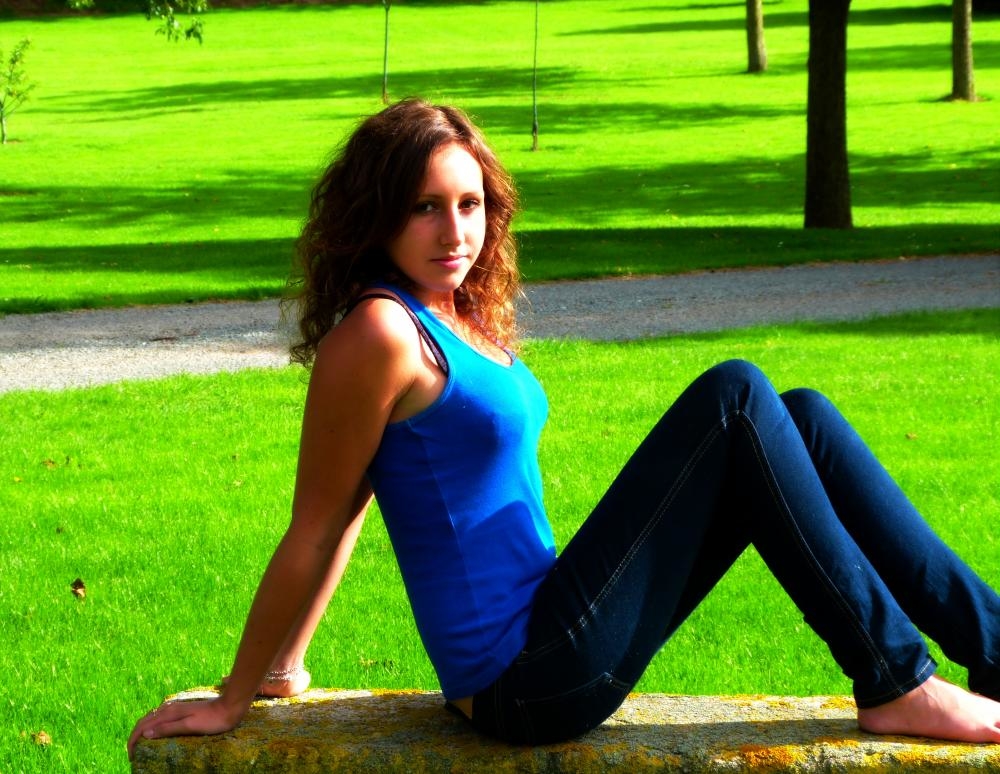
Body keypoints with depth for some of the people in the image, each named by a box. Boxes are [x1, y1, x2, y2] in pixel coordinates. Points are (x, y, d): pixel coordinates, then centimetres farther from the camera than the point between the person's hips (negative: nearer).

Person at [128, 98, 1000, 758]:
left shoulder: (456, 318, 12)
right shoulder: (382, 334, -16)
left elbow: (346, 516, 17)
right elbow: (315, 533, -11)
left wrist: (284, 670, 19)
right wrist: (233, 699, -5)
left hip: (558, 645, 9)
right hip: (528, 680, -9)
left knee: (799, 419, 4)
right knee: (733, 397, -15)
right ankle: (893, 684, -9)